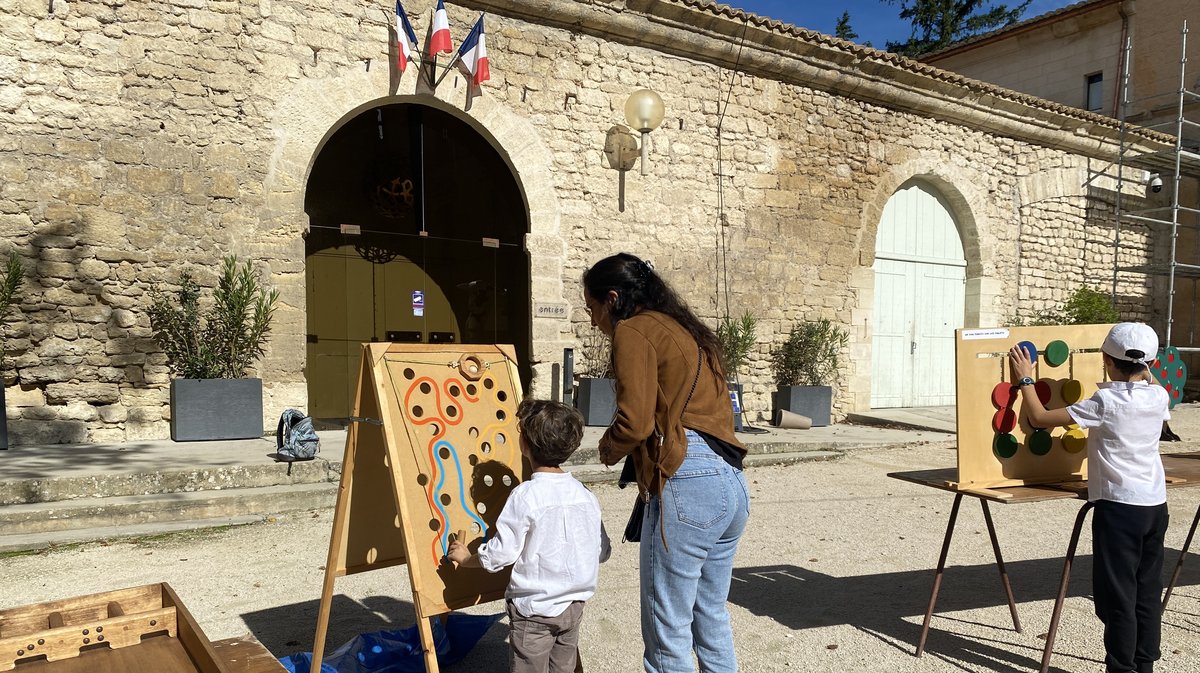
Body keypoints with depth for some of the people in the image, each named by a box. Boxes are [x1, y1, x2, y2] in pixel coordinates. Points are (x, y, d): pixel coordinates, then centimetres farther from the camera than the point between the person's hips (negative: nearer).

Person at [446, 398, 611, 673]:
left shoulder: (525, 495, -20)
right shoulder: (586, 496, -3)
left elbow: (499, 554, -16)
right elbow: (602, 552, 4)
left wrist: (466, 558, 3)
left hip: (534, 610, -5)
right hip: (574, 607, 5)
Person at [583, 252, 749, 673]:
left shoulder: (633, 331, -4)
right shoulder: (690, 331, 21)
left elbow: (634, 422, -16)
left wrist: (607, 450, 5)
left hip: (686, 484, -9)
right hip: (731, 483, 9)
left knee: (668, 630, 2)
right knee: (711, 615, 21)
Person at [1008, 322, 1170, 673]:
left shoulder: (1104, 401, -16)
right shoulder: (1159, 397, 1)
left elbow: (1039, 418, -13)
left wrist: (1025, 379, -2)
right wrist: (1143, 371, 34)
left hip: (1118, 505, -6)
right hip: (1155, 504, 7)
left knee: (1118, 594, 2)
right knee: (1148, 591, 15)